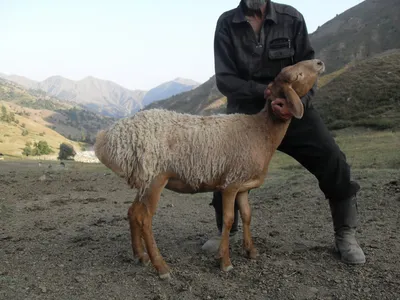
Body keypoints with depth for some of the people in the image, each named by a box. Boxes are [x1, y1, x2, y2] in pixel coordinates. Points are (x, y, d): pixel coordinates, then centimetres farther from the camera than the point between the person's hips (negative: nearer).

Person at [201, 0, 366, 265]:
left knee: (333, 162, -14)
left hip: (292, 108, 0)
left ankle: (345, 234, 9)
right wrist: (264, 91, -27)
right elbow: (224, 79, -12)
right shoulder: (227, 24, -6)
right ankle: (226, 231, 20)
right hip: (246, 113, 1)